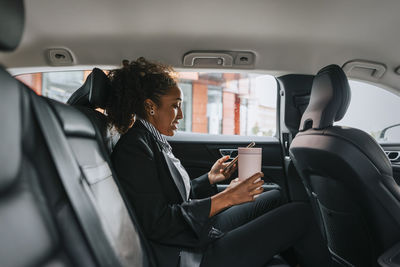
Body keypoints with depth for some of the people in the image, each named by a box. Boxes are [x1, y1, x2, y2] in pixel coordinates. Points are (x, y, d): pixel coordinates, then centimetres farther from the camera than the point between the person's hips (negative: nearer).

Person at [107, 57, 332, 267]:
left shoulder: (152, 140, 10)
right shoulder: (134, 148, -18)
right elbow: (158, 224, -24)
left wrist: (210, 178, 6)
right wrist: (226, 198, -23)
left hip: (202, 232, 10)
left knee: (274, 197, 20)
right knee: (301, 214, -8)